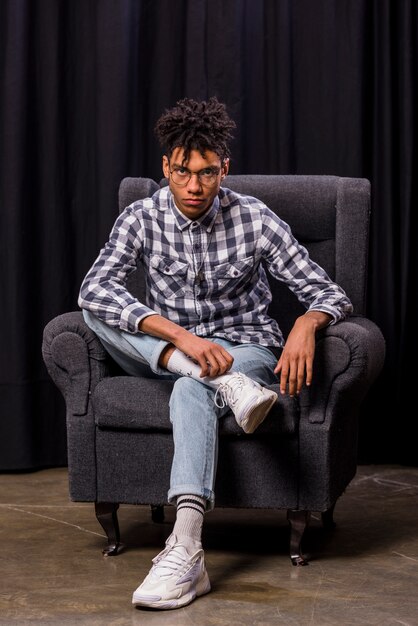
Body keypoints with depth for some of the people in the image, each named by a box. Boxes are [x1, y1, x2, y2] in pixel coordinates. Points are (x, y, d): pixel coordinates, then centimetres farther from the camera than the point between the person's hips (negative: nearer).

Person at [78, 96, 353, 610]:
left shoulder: (254, 219, -7)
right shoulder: (142, 219, -6)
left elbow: (329, 294, -6)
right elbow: (94, 289, -24)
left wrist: (307, 324, -33)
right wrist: (181, 336, -38)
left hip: (246, 349, -2)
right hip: (168, 354, 3)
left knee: (190, 392, -37)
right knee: (98, 314, -23)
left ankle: (185, 550, -52)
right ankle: (228, 386, -36)